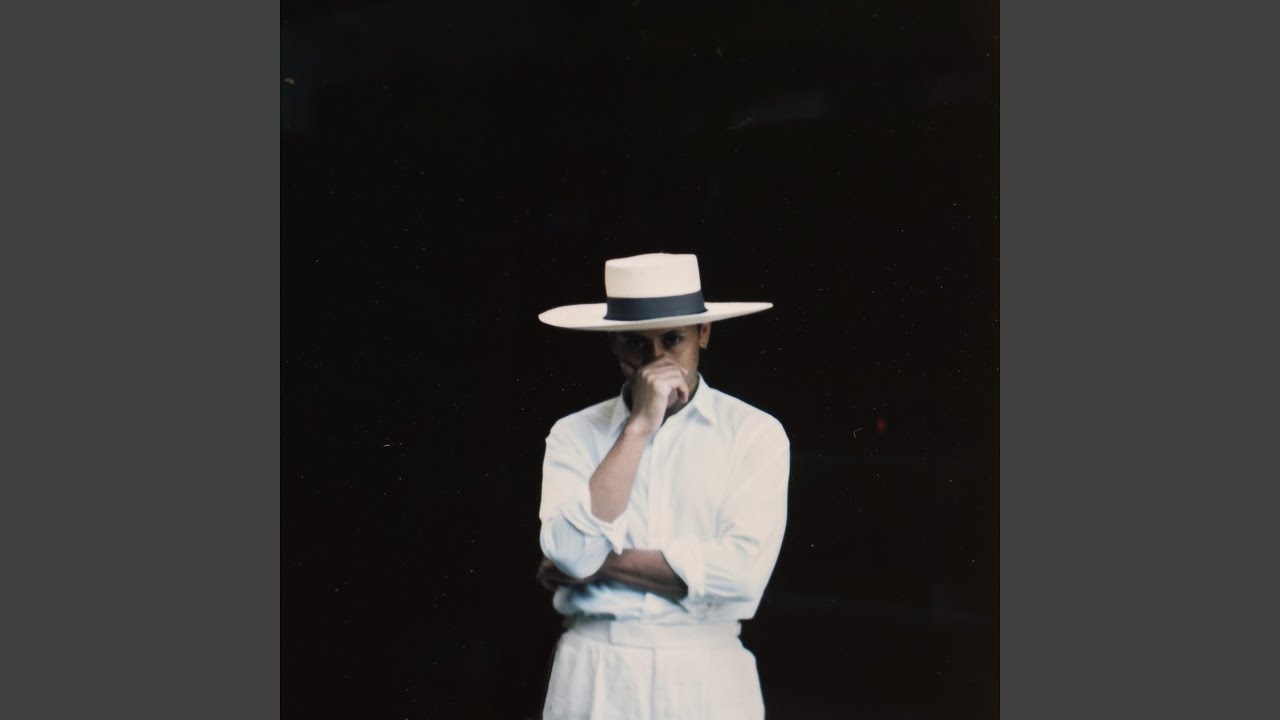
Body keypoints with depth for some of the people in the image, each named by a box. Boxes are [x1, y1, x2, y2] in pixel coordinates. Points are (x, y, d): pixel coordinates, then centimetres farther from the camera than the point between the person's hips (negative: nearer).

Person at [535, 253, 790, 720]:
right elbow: (570, 552, -13)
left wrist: (602, 563, -9)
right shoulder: (574, 434, 0)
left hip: (705, 673, -1)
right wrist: (639, 426, -15)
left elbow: (741, 571, -15)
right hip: (594, 672, 1)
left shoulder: (754, 433, -5)